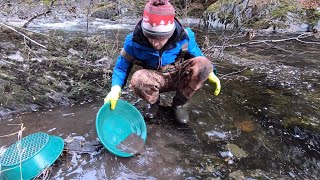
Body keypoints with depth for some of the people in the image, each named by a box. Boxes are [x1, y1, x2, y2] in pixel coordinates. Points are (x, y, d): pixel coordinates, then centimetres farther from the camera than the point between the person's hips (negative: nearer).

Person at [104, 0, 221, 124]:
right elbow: (122, 66, -12)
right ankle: (154, 102, 1)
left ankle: (178, 103, -6)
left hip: (179, 78, 2)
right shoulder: (134, 41, -20)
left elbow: (197, 56, 2)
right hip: (155, 81, -1)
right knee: (138, 79, -36)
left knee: (203, 64, -27)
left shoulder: (184, 36, -17)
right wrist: (115, 89, -30)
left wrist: (209, 73, -13)